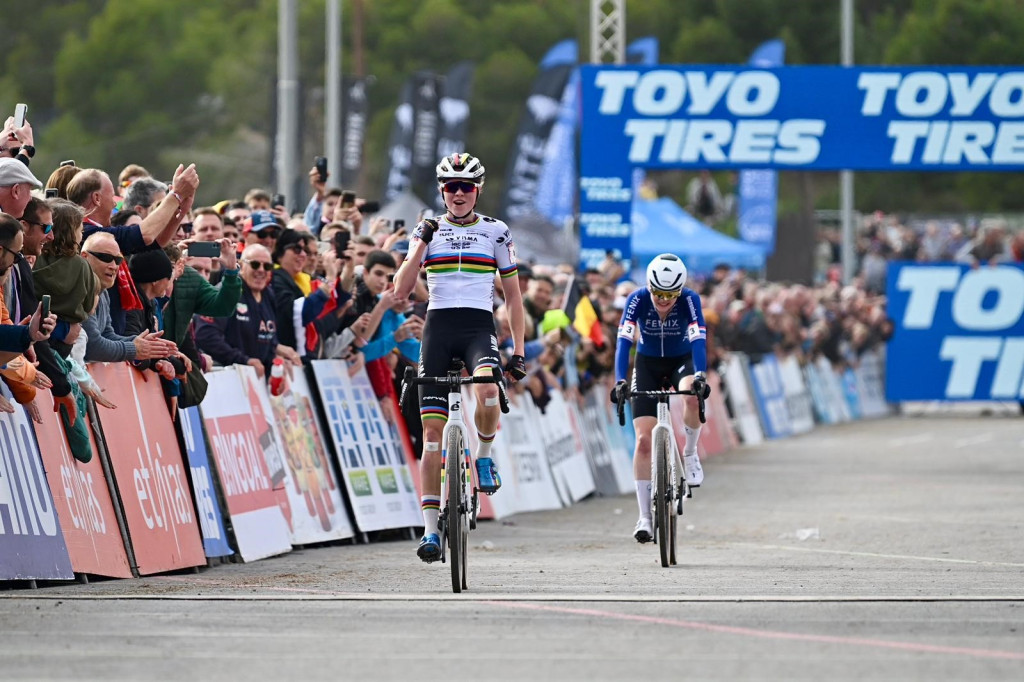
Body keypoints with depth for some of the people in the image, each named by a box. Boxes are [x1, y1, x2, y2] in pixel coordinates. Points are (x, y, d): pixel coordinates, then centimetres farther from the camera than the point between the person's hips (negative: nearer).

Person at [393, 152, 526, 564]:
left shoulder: (496, 233, 8)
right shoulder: (427, 230, 9)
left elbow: (513, 296, 10)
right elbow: (401, 291, -1)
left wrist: (518, 351, 3)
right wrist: (422, 243, -10)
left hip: (479, 328, -1)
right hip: (438, 328, 1)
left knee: (487, 391, -34)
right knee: (433, 430, -3)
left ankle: (484, 454, -2)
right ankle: (430, 529, 0)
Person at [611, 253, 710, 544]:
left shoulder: (690, 300, -25)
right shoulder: (638, 299, -24)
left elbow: (698, 340, -35)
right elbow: (624, 340, -31)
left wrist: (700, 376, -51)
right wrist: (619, 381, -44)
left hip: (682, 360, -1)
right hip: (648, 363, 1)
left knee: (692, 396, -37)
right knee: (644, 440, -10)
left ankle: (690, 452, -8)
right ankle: (645, 517, -5)